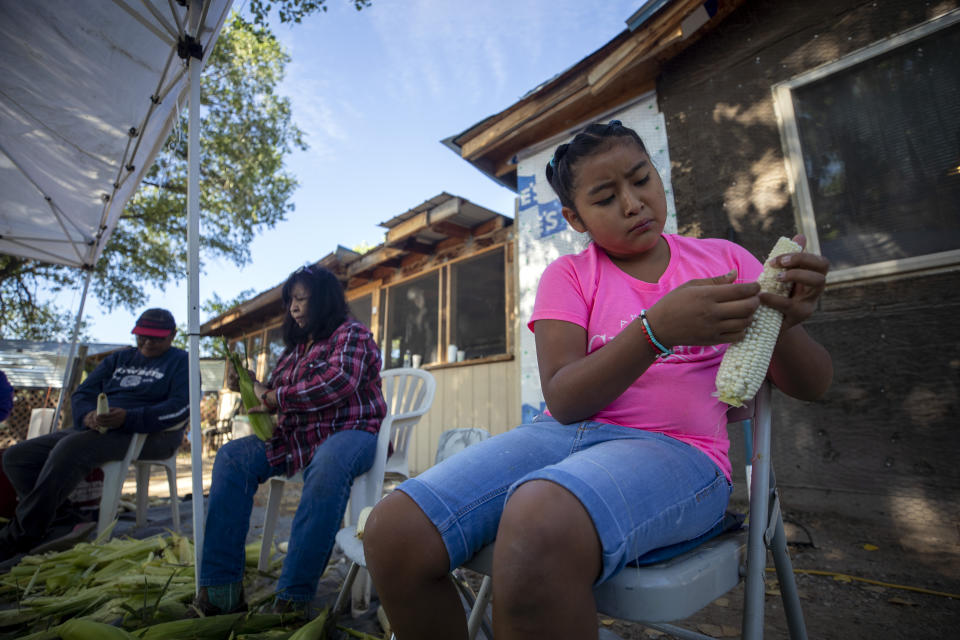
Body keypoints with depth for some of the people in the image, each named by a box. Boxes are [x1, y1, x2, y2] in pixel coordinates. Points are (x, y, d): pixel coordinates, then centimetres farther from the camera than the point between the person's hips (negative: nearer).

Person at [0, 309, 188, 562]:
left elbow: (180, 407, -15)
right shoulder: (118, 359, 21)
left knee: (70, 448, -30)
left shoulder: (180, 362, 0)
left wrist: (128, 418, -26)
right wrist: (87, 415, -10)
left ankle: (21, 536, -18)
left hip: (150, 435, -8)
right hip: (96, 430, 9)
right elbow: (81, 393, 14)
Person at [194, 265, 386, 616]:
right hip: (296, 438, 8)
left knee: (327, 466, -39)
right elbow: (275, 397, 25)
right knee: (232, 456, -10)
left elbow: (339, 381, -22)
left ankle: (294, 596, -32)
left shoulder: (352, 334, -3)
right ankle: (220, 589, -13)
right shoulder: (295, 346, 21)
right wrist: (253, 386, 4)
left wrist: (275, 397, -17)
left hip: (348, 433, -7)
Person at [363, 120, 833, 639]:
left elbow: (809, 386, 8)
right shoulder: (568, 275, 7)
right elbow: (563, 401, -7)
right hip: (562, 435, 2)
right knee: (393, 533, -21)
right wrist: (657, 329, -23)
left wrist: (786, 324, -16)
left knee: (539, 525, -37)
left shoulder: (724, 260, 10)